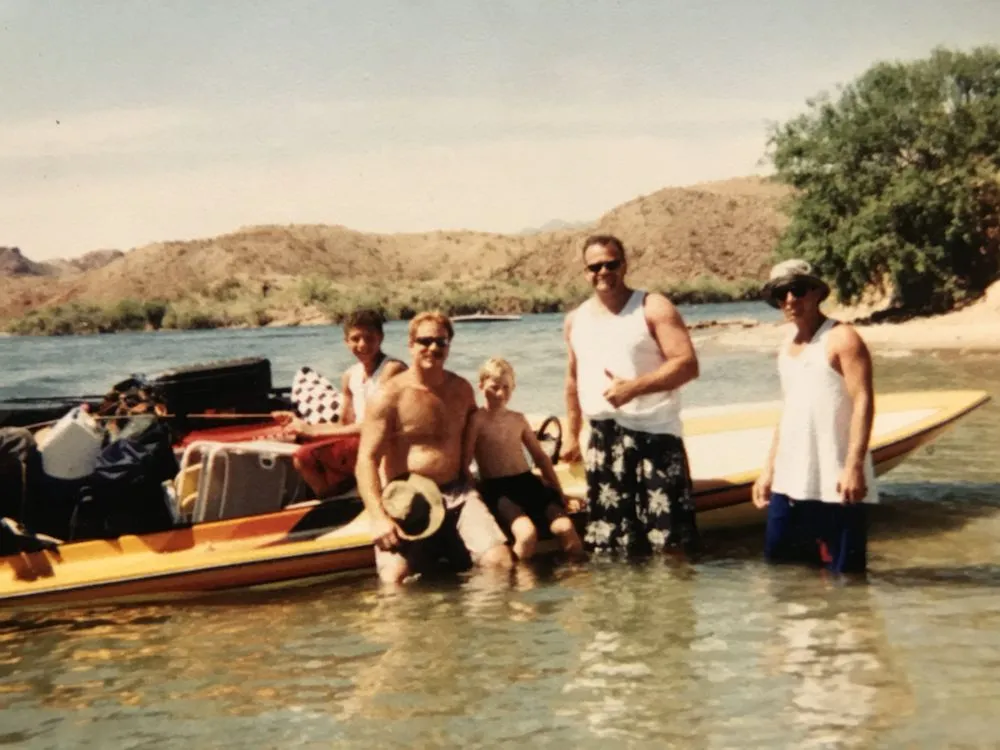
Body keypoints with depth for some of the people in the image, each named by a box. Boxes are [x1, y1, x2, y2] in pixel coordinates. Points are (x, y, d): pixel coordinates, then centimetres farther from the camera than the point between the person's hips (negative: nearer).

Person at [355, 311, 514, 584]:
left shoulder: (462, 390, 12)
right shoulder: (389, 397, -5)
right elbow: (367, 460, -11)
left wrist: (464, 485, 14)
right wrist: (379, 517, -22)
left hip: (458, 494, 4)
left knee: (500, 561, -17)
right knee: (395, 576, -27)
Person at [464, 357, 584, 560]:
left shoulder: (518, 419, 15)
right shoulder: (477, 419, -2)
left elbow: (540, 456, 23)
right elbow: (464, 461, -7)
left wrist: (558, 490, 19)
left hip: (528, 482, 5)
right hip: (496, 489, -5)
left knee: (565, 527, -17)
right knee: (527, 532, -34)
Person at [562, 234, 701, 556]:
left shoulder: (653, 308, -6)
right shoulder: (576, 320, 12)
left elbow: (687, 364, -15)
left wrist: (633, 387, -24)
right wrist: (572, 434, 23)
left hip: (654, 434, -5)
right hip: (603, 439, 5)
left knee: (670, 543, -5)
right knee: (607, 543, 8)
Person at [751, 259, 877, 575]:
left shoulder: (841, 339, -6)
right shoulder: (787, 345, 17)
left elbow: (863, 402, -13)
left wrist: (854, 466, -22)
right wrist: (769, 469, 20)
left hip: (835, 484, -8)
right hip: (789, 482, 8)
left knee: (843, 574, -4)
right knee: (778, 560, 10)